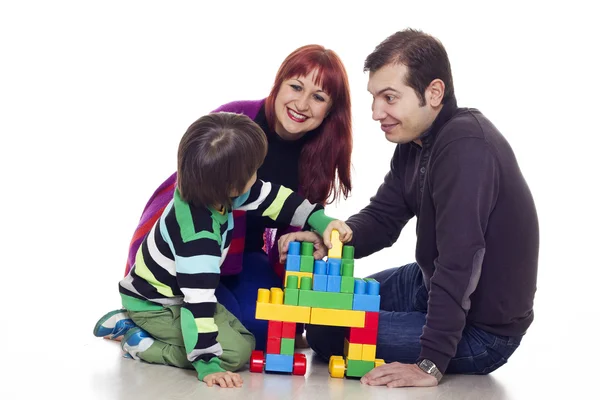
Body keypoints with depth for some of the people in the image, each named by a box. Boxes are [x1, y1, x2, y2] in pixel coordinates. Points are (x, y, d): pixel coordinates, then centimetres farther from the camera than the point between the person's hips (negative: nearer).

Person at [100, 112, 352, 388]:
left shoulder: (209, 188, -12)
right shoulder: (198, 236, -37)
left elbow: (272, 198, 0)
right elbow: (198, 299, -39)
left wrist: (320, 220, -6)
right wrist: (208, 364, -39)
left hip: (175, 294, 9)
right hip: (154, 305, -9)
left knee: (246, 337, 17)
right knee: (237, 352, -17)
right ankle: (141, 344, -6)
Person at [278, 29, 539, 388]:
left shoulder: (466, 146, -30)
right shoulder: (414, 141, 2)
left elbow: (459, 261, -34)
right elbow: (381, 217, 6)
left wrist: (430, 365, -34)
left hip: (480, 329, -9)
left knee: (327, 332, -9)